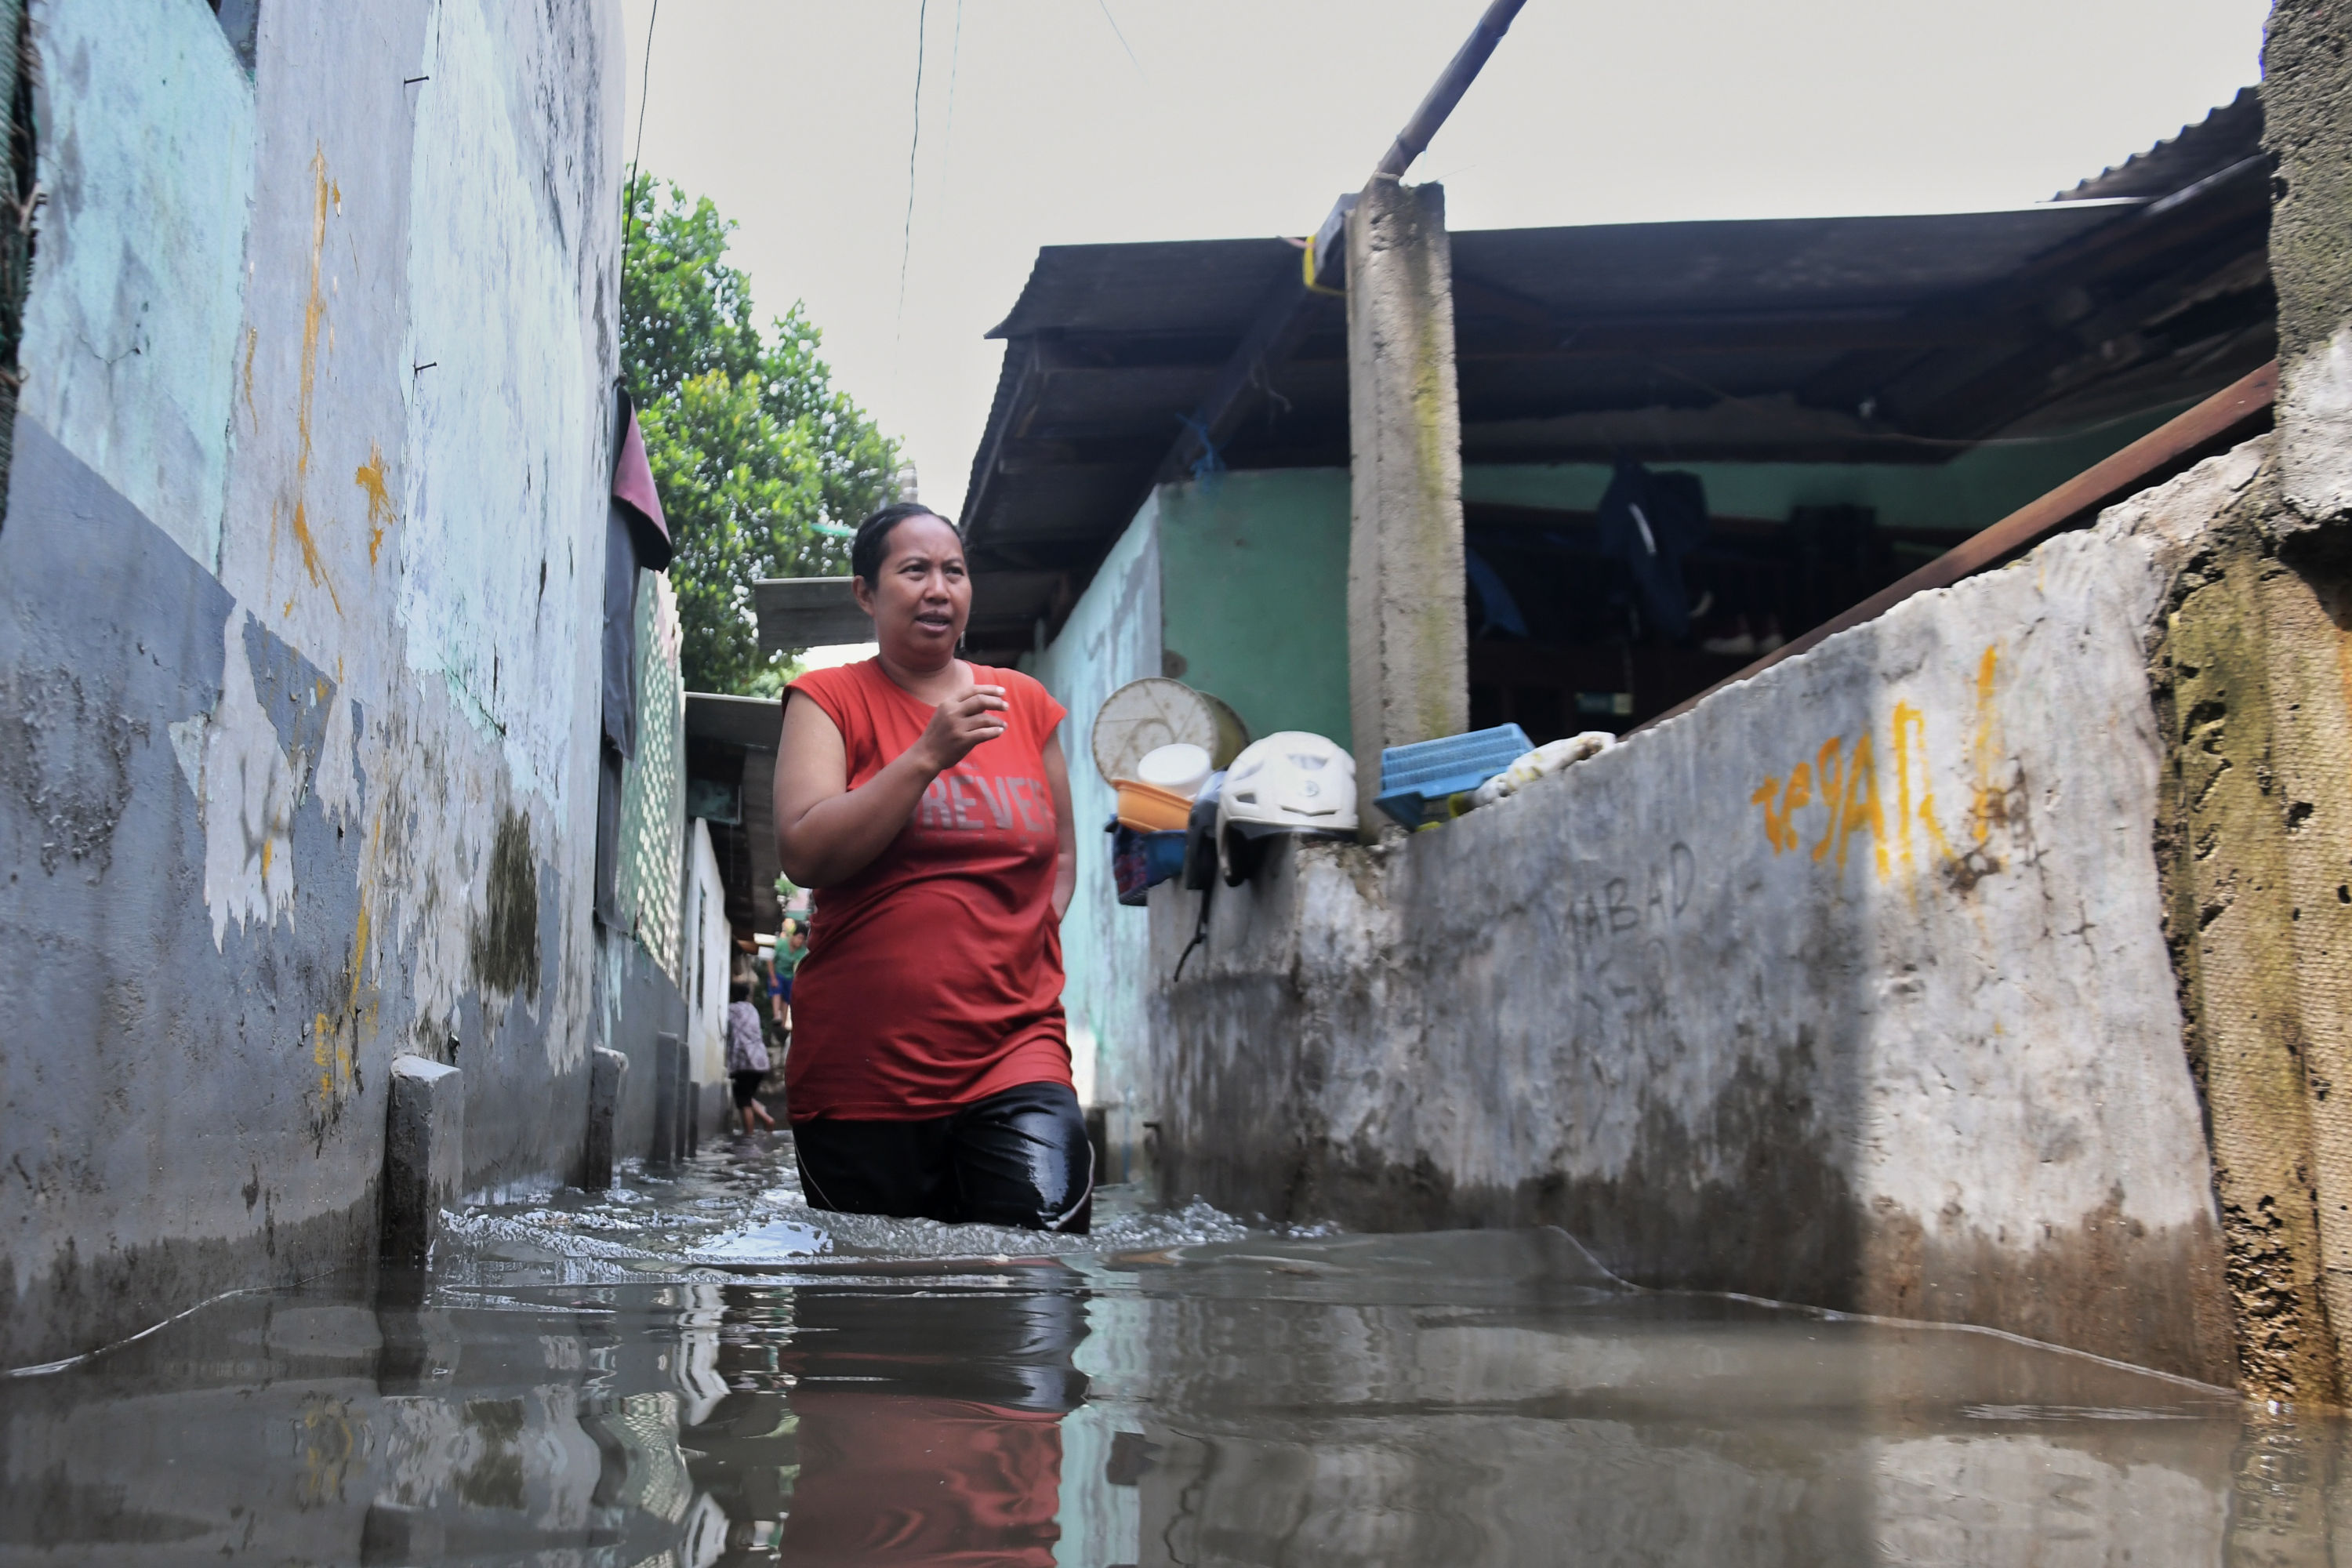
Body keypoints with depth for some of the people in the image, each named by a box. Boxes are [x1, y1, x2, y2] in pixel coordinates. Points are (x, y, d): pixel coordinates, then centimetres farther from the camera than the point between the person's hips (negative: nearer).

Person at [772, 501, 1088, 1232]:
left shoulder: (1025, 702, 13)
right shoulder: (830, 700, 4)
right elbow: (803, 854, -10)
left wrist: (1018, 948, 5)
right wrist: (928, 755, -16)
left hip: (1012, 1047, 2)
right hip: (860, 1065, -1)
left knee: (1045, 1245, -20)